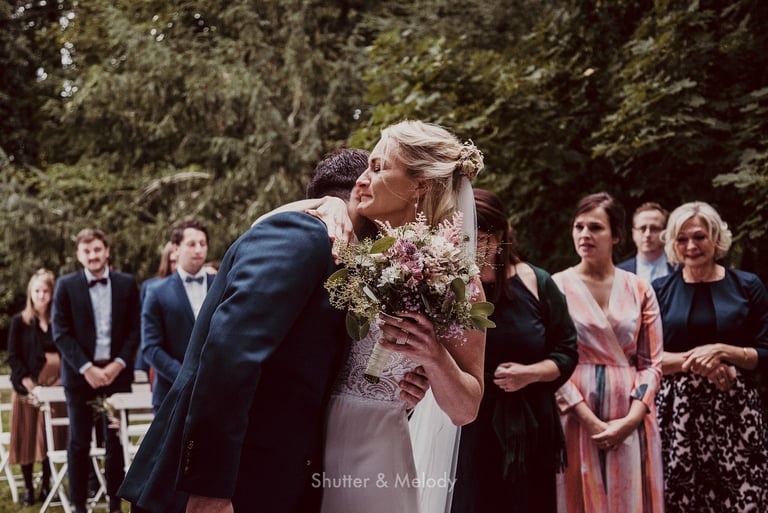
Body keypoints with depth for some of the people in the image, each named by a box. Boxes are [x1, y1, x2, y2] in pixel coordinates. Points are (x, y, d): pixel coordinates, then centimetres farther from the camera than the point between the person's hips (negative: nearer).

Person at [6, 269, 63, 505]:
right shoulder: (20, 321, 0)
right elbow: (13, 357, -2)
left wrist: (61, 379, -8)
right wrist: (28, 383, -12)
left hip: (53, 389, 1)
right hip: (26, 388, -1)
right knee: (26, 438, 1)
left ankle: (46, 486, 14)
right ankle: (28, 487, 10)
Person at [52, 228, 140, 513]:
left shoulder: (127, 284, 4)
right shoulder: (66, 285, 0)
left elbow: (135, 329, 4)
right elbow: (61, 333, -3)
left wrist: (119, 364, -9)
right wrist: (86, 368, -12)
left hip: (116, 372, 1)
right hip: (80, 374, -1)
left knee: (116, 442, 5)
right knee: (79, 443, 3)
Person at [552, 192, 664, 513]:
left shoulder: (639, 290, 6)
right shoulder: (558, 287, -1)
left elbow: (651, 362, 4)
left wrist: (631, 419, -10)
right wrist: (591, 421, -13)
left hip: (630, 421, 2)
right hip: (577, 418, -2)